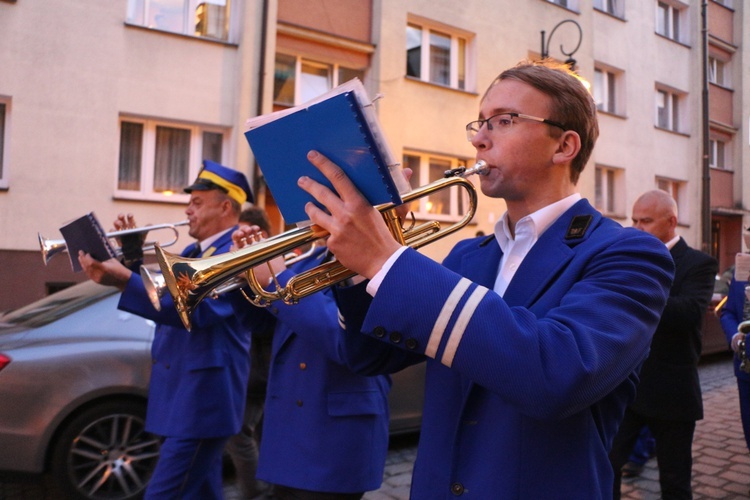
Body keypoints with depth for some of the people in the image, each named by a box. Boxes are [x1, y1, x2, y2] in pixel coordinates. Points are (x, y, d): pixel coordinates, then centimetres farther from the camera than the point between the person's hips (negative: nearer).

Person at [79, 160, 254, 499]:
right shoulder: (193, 252, 14)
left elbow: (195, 309, -29)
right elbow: (161, 295, 20)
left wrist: (124, 280, -36)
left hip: (203, 394, -10)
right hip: (182, 390, 10)